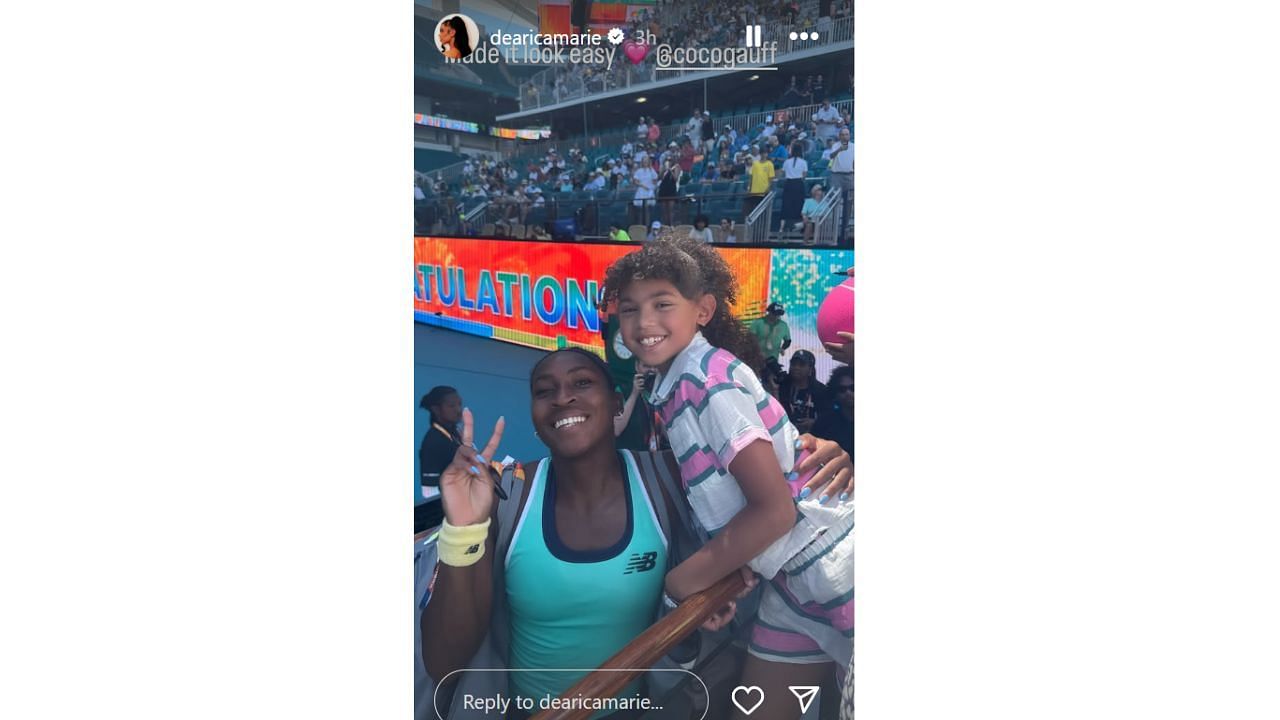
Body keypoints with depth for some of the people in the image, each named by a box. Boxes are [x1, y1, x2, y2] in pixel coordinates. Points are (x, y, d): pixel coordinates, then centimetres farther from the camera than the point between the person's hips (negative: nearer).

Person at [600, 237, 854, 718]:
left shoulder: (709, 378, -21)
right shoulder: (675, 382, 4)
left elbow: (774, 509, -23)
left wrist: (685, 581, -14)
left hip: (833, 566, -9)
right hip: (791, 576, 9)